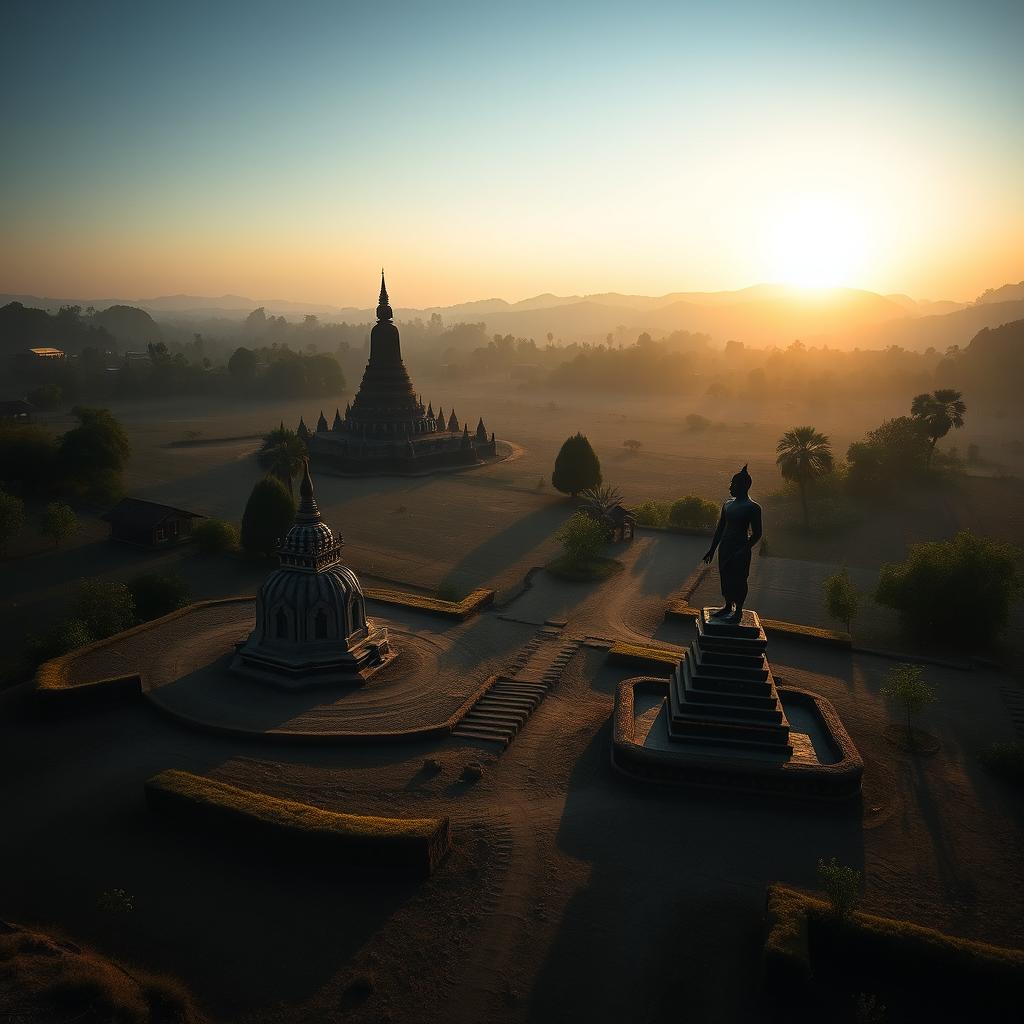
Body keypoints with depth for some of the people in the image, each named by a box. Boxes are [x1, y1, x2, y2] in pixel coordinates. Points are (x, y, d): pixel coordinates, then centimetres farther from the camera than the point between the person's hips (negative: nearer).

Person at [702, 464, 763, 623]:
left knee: (739, 580, 2)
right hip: (725, 546, 7)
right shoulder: (728, 504, 8)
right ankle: (728, 607, 30)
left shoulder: (752, 507, -13)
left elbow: (756, 534, -14)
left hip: (740, 548, -7)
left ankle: (738, 611, 15)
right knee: (725, 577, 14)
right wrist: (712, 549, 15)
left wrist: (743, 551, -22)